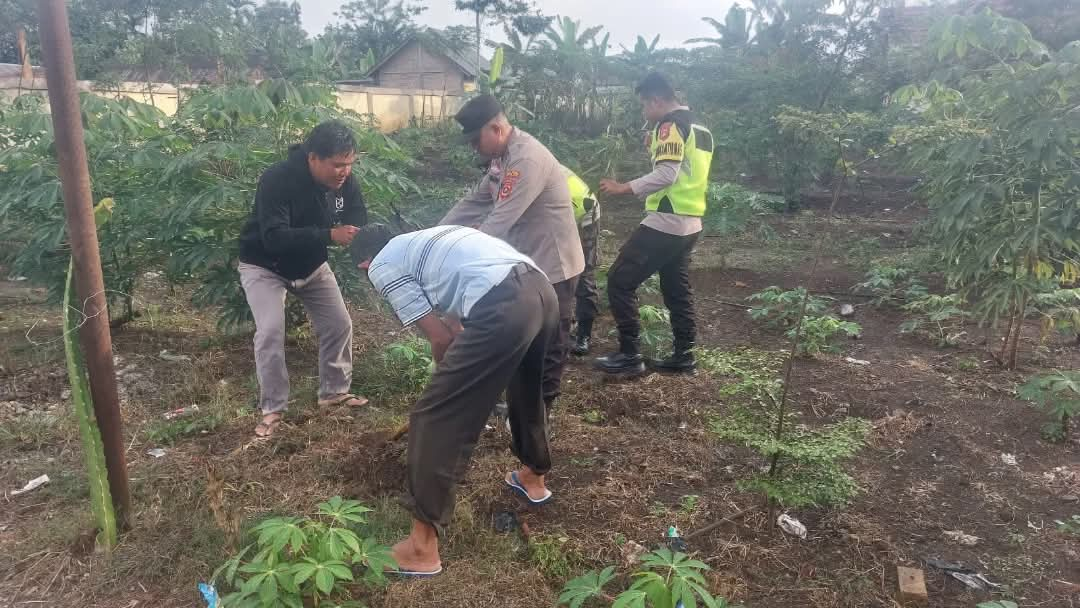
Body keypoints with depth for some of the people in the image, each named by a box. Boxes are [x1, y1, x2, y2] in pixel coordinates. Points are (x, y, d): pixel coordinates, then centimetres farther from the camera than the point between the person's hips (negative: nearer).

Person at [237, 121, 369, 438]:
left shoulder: (344, 180, -16)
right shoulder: (277, 180, -34)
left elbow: (358, 219, -9)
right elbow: (274, 238, -42)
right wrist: (329, 235, -49)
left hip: (312, 265, 6)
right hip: (264, 266, -5)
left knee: (339, 324, 4)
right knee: (270, 332, -18)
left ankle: (335, 391, 23)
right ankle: (272, 409, -3)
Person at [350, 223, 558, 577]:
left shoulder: (382, 267, 12)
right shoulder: (426, 243, 35)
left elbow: (441, 338, 7)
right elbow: (454, 320, 42)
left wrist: (450, 379, 27)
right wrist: (458, 377, 52)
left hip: (502, 309, -9)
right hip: (543, 290, 9)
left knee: (435, 418, 3)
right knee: (525, 387, 34)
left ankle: (422, 548, 11)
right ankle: (533, 477, 57)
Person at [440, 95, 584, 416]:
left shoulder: (527, 159, -26)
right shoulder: (502, 156, 5)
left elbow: (499, 221, -30)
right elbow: (473, 203, 10)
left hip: (552, 267, -10)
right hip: (526, 264, 10)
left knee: (547, 344, 5)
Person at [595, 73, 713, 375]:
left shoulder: (670, 125, -11)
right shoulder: (699, 128, 18)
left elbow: (666, 175, -22)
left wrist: (623, 188, -22)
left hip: (665, 222, -10)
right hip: (690, 223, 10)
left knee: (620, 281, -5)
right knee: (677, 288, 16)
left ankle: (630, 355, -3)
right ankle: (684, 355, 20)